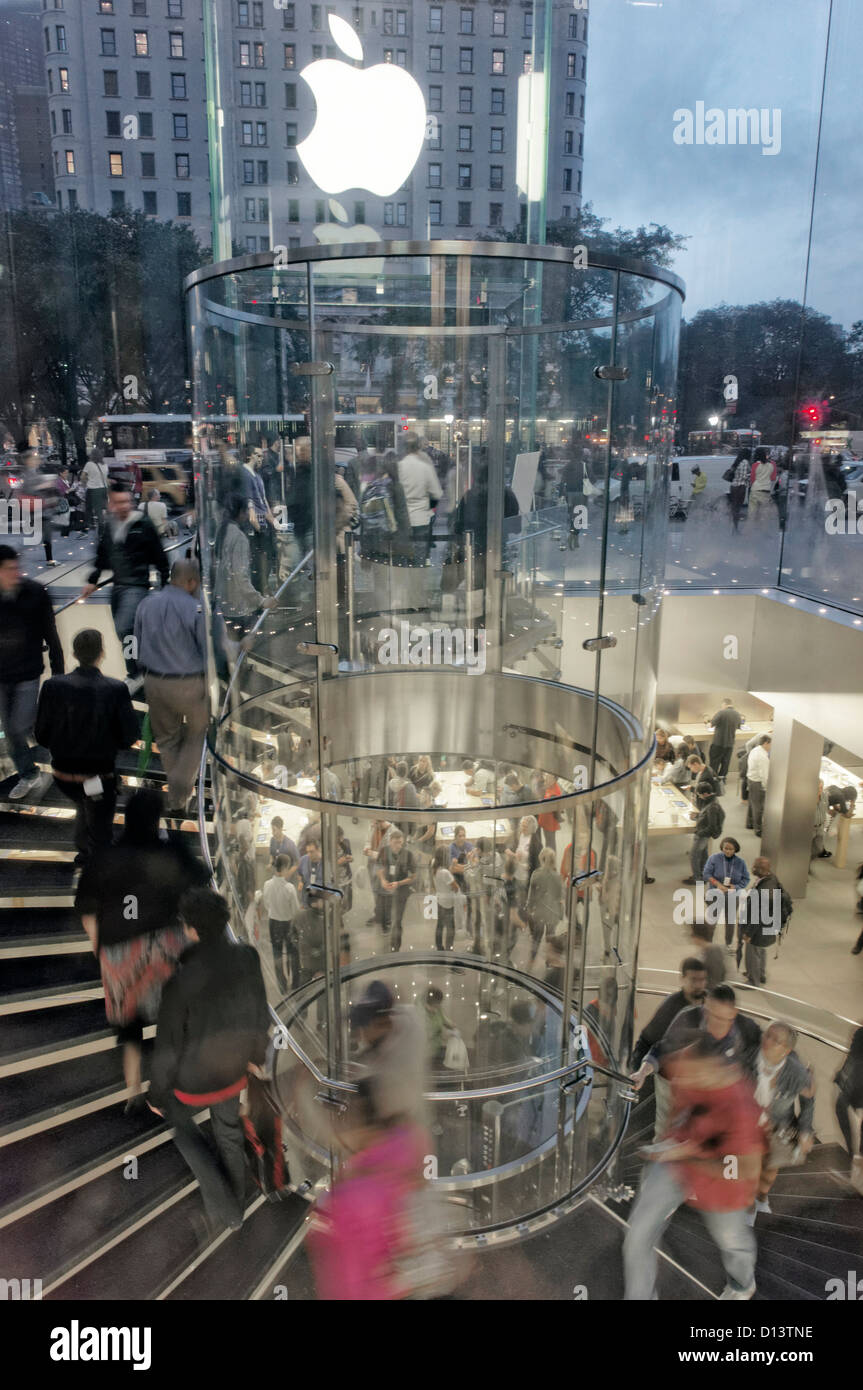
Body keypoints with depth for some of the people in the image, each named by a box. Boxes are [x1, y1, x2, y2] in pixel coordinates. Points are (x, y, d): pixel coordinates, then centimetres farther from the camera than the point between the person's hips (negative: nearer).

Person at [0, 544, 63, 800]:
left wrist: (58, 672, -3)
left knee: (22, 726, -9)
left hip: (28, 673, -3)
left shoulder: (36, 594, -13)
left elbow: (51, 636, -5)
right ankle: (28, 776, 30)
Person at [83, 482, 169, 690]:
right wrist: (92, 581, 18)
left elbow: (159, 557, -3)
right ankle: (136, 672, 25)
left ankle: (134, 675, -6)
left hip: (137, 586, -6)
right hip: (117, 586, 7)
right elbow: (101, 557, 21)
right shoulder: (106, 527, 8)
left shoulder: (143, 525, -8)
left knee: (125, 628, -19)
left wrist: (164, 585, -2)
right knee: (121, 632, 11)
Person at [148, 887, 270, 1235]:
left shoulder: (180, 981, -37)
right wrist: (257, 1053, 16)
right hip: (233, 1070, 4)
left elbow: (167, 1046, -23)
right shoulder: (248, 958, -21)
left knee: (177, 1117, 30)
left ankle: (222, 1207, 27)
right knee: (227, 1131, 30)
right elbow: (260, 1013, -4)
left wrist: (157, 1094, -4)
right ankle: (233, 1208, 52)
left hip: (194, 1078, -4)